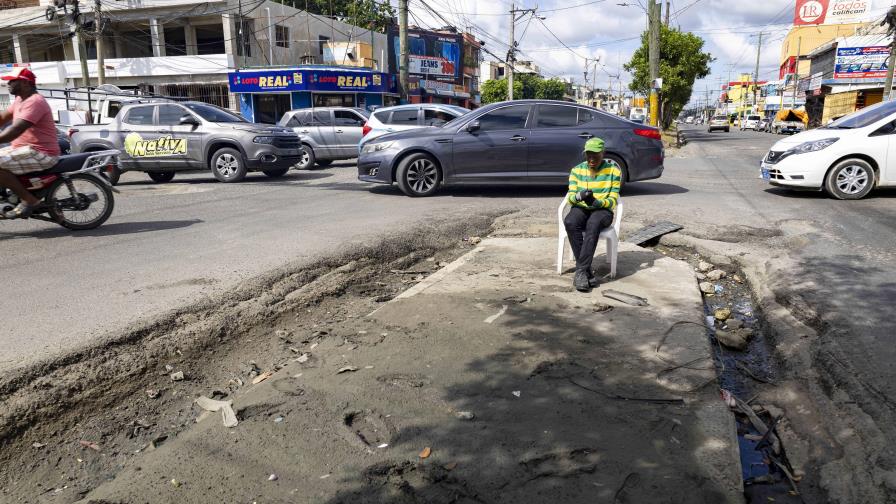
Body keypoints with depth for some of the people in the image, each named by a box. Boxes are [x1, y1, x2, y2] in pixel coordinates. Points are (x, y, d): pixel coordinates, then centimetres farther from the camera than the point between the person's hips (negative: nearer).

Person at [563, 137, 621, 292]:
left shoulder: (613, 170, 0)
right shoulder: (577, 170, 6)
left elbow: (612, 201, -5)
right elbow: (570, 197, -1)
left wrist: (597, 202, -27)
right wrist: (579, 196, -26)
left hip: (603, 210, -2)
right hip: (581, 209, 2)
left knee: (593, 224, -39)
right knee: (570, 222, -35)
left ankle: (580, 271, -38)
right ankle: (587, 271, -31)